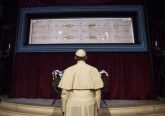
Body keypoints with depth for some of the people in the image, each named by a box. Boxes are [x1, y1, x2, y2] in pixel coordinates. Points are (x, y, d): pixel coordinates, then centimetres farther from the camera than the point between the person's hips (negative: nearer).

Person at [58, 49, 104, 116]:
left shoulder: (69, 71, -11)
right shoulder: (93, 70, -6)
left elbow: (65, 91, -12)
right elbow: (97, 90, -5)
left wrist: (63, 108, 1)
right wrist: (97, 107, 8)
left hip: (73, 106, -1)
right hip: (88, 106, 2)